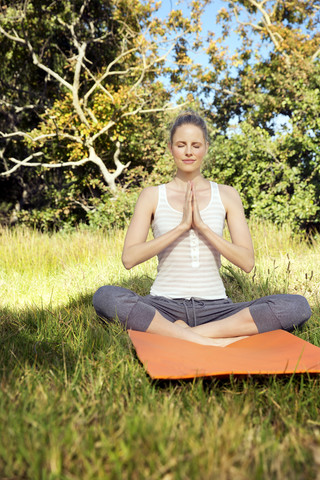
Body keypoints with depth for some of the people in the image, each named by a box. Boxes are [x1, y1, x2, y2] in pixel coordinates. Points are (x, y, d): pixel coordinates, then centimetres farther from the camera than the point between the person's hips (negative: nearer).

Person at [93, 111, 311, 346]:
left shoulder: (226, 195, 9)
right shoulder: (152, 196, 6)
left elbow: (247, 262, -1)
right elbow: (129, 258, -7)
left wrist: (203, 226, -12)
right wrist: (181, 226, -14)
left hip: (214, 307, 2)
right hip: (165, 306, -1)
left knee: (297, 306, -23)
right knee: (105, 296, -32)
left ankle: (177, 333, -25)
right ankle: (213, 341, -30)